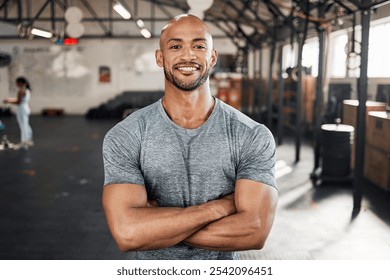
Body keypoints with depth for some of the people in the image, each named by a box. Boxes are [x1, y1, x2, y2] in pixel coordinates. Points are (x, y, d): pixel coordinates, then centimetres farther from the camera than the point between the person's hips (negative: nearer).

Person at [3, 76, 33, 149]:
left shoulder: (21, 91, -17)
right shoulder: (28, 90, 9)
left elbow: (18, 102, -17)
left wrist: (8, 101, -7)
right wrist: (12, 99, 21)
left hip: (21, 110, -9)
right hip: (27, 109, 9)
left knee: (23, 126, -5)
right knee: (26, 125, 17)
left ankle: (24, 142, -3)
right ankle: (29, 141, 24)